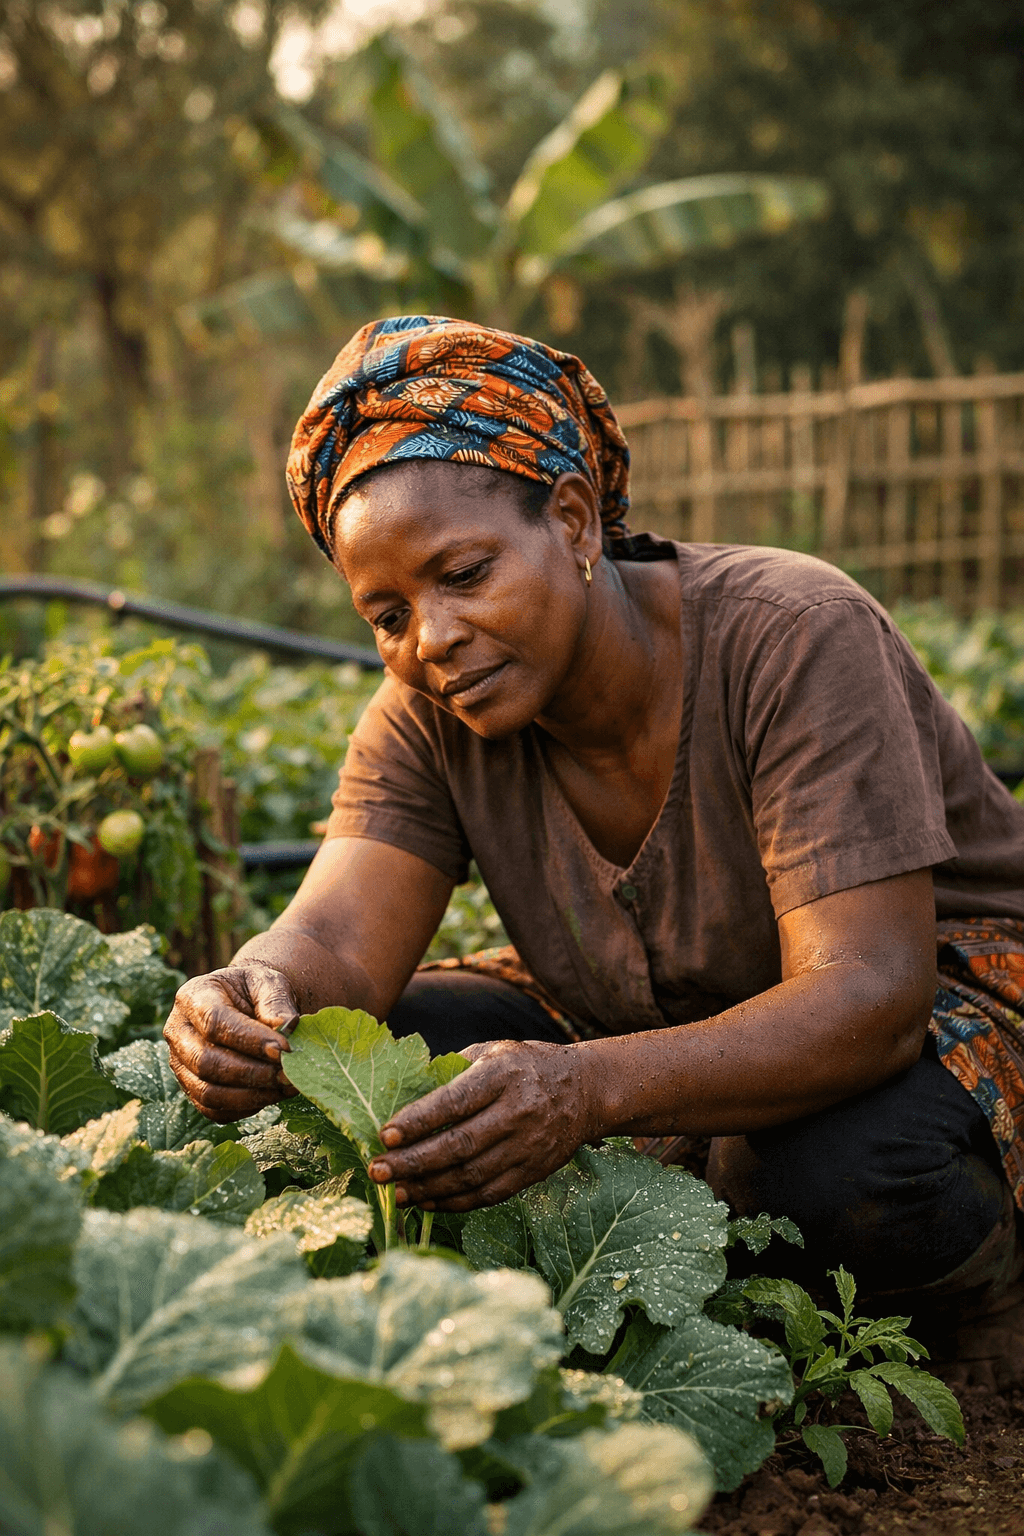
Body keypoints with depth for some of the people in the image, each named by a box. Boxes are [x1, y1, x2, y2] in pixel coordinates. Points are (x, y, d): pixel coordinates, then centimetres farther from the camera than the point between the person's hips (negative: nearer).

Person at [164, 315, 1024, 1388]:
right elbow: (338, 940, -22)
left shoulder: (794, 637, -27)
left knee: (842, 1166, -39)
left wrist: (589, 1088, -52)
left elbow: (869, 995, -35)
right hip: (650, 1022, 5)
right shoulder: (428, 717, -11)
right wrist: (251, 1004, -48)